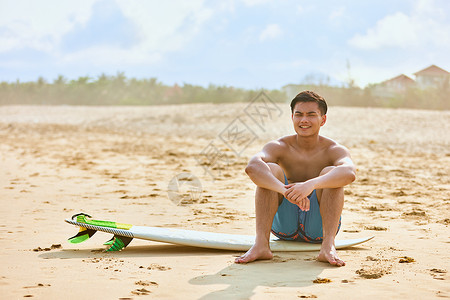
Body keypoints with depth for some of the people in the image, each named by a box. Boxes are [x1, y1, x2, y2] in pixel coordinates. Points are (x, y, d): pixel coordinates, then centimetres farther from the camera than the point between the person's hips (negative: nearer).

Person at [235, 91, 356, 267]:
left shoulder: (335, 150, -7)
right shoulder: (280, 147, -5)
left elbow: (349, 173, -34)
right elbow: (252, 167, -29)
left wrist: (311, 184, -51)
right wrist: (284, 190, -48)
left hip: (319, 227, -1)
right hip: (284, 224, 1)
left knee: (330, 172, -24)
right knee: (270, 169, -20)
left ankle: (328, 246, -38)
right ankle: (261, 244, -33)